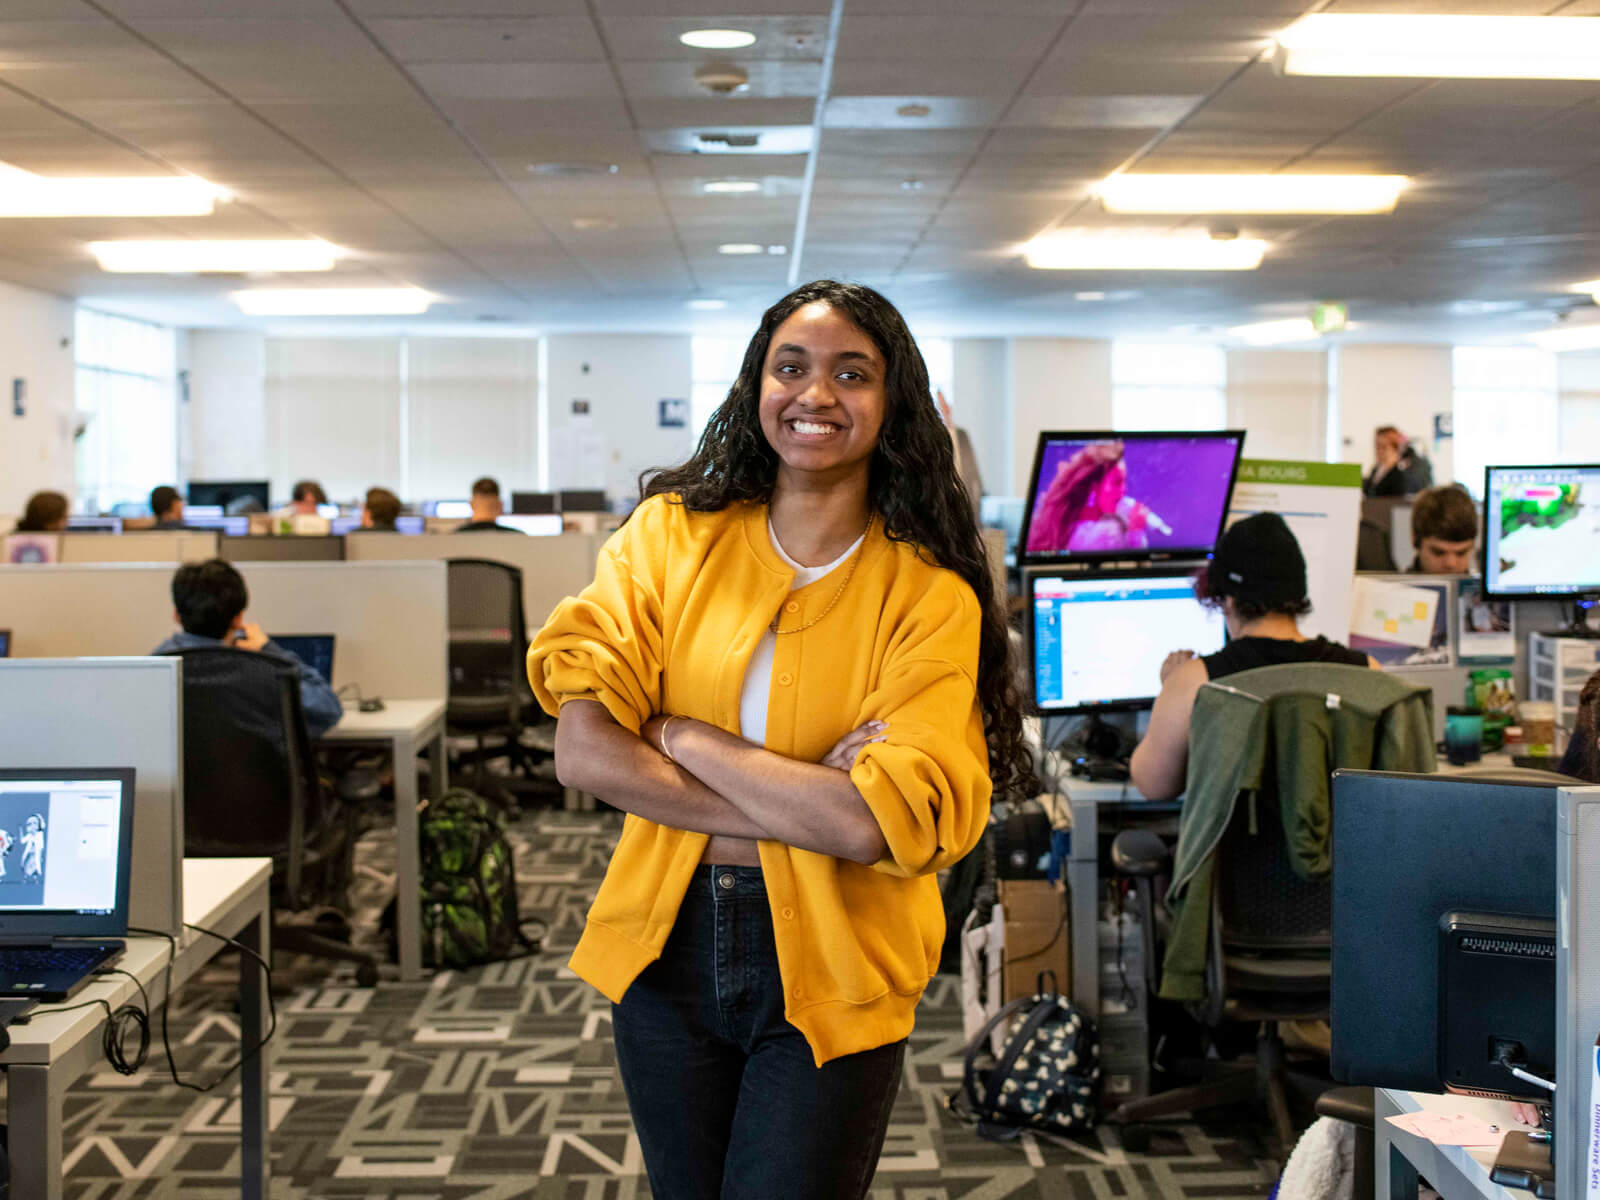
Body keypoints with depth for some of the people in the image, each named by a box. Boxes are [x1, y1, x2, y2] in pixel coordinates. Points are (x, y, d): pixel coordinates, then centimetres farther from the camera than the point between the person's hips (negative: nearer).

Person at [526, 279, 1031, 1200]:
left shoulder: (930, 596, -9)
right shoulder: (671, 535, -2)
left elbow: (882, 824, -21)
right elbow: (584, 751, -12)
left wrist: (680, 734, -16)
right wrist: (804, 806, -19)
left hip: (827, 980, -3)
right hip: (666, 943, 3)